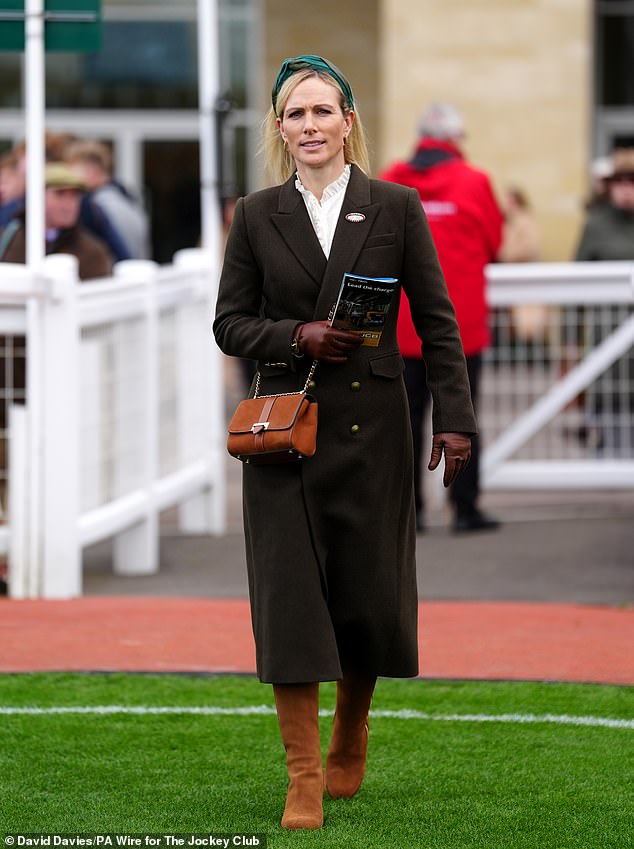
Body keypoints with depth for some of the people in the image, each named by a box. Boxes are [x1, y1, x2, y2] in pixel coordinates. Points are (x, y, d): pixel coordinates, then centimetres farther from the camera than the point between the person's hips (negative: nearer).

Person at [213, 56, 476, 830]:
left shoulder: (396, 209, 2)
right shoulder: (256, 217, 5)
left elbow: (436, 322, 2)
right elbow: (230, 322, 6)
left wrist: (453, 418, -6)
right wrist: (299, 337, -13)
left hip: (372, 426, 0)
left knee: (370, 595, 5)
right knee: (289, 596, -6)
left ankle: (349, 745, 28)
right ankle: (304, 780, -2)